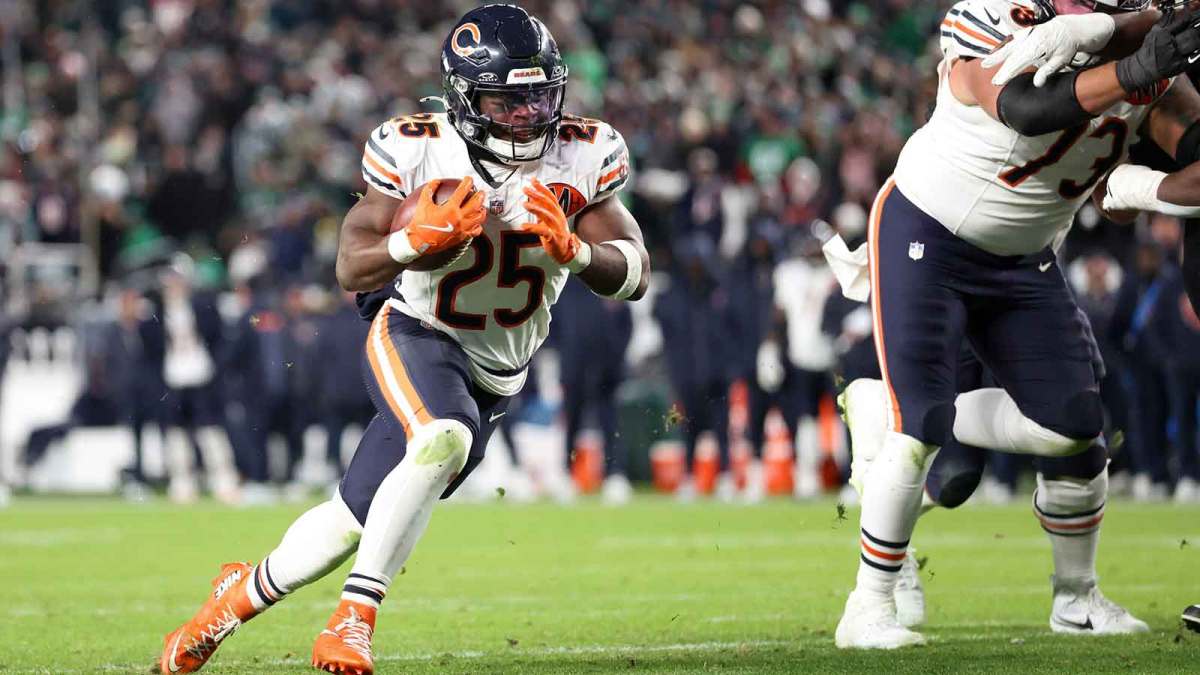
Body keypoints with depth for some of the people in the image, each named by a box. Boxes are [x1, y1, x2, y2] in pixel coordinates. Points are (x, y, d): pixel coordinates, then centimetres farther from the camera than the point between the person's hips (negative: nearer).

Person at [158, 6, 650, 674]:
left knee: (355, 521, 5)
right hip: (415, 337, -4)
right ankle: (356, 614, -27)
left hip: (494, 378, 4)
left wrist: (571, 247, -31)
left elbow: (635, 277, -11)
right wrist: (420, 239, -34)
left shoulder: (582, 160, -11)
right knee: (445, 439, -36)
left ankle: (243, 593, 32)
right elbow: (352, 269, -14)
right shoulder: (419, 153, -17)